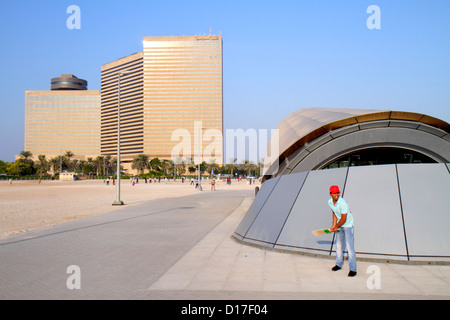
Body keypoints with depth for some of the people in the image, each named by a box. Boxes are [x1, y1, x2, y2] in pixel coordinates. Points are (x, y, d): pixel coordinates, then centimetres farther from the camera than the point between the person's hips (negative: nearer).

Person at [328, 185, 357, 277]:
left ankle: (353, 269, -8)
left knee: (350, 246, -11)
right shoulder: (330, 202, -5)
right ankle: (339, 264, 30)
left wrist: (336, 227, -10)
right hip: (340, 225, 7)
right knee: (338, 245, 15)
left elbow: (343, 219, -23)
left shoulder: (343, 203, -28)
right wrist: (333, 226, 6)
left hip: (348, 225, -7)